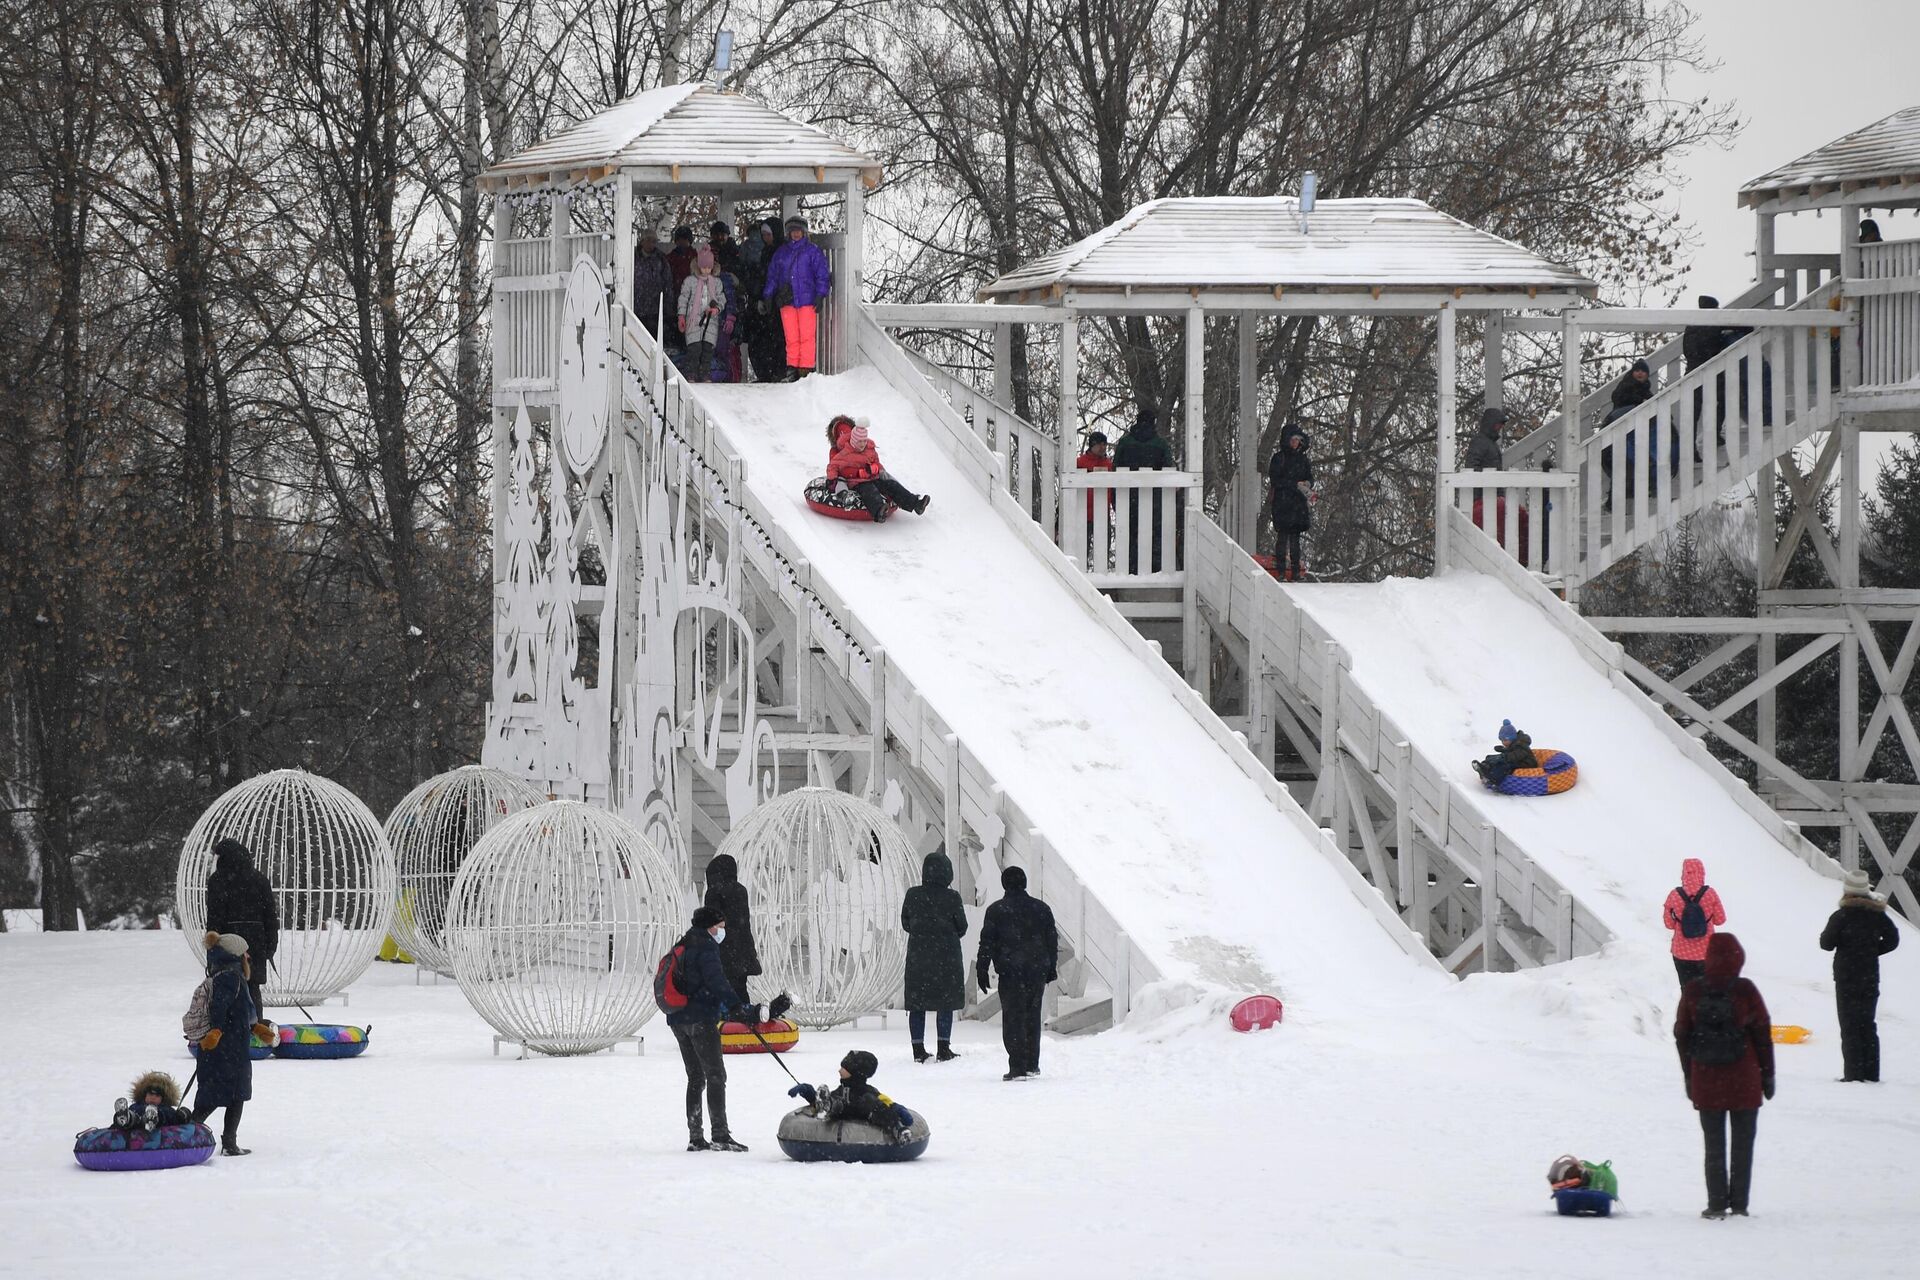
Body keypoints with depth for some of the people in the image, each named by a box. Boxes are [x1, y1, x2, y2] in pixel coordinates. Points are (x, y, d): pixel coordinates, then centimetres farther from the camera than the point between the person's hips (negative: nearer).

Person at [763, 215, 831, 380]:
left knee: (807, 336, -8)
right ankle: (792, 367, 3)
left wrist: (820, 295, -7)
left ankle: (806, 368, -8)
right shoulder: (781, 253, 17)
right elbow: (772, 276, 21)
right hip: (787, 301, 4)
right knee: (791, 337, 1)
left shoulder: (813, 251, 6)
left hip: (807, 300, -4)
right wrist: (767, 297, 14)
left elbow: (822, 275, 3)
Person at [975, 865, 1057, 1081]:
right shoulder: (1041, 909, 7)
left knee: (1013, 1018, -3)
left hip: (1010, 972, -4)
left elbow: (987, 943, -5)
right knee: (1032, 1016, 16)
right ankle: (1032, 1064, 21)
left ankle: (1017, 1067, -11)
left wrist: (981, 971, 0)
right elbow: (1052, 940, 13)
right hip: (1038, 972, 4)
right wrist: (1051, 968, 22)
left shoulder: (996, 911, -5)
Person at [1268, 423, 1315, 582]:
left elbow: (1310, 478, 17)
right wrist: (1296, 485, -16)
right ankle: (1281, 573, -10)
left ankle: (1296, 572, 5)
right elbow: (1275, 481, -8)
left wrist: (1307, 484, -8)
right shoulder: (1279, 458, -1)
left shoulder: (1303, 459, 14)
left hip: (1299, 503, 5)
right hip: (1282, 502, -5)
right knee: (1283, 536, -9)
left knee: (1295, 537, 5)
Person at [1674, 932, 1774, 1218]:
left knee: (1713, 1144, 8)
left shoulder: (1693, 991, -3)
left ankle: (1717, 1204, 4)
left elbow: (1681, 1034, 4)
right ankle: (1739, 1204, 4)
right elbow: (1763, 1035, -5)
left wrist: (1689, 1076, 13)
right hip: (1744, 1082, -2)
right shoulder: (1746, 990, -10)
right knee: (1743, 1144, 7)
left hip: (1705, 1081, 2)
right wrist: (1768, 1075, 5)